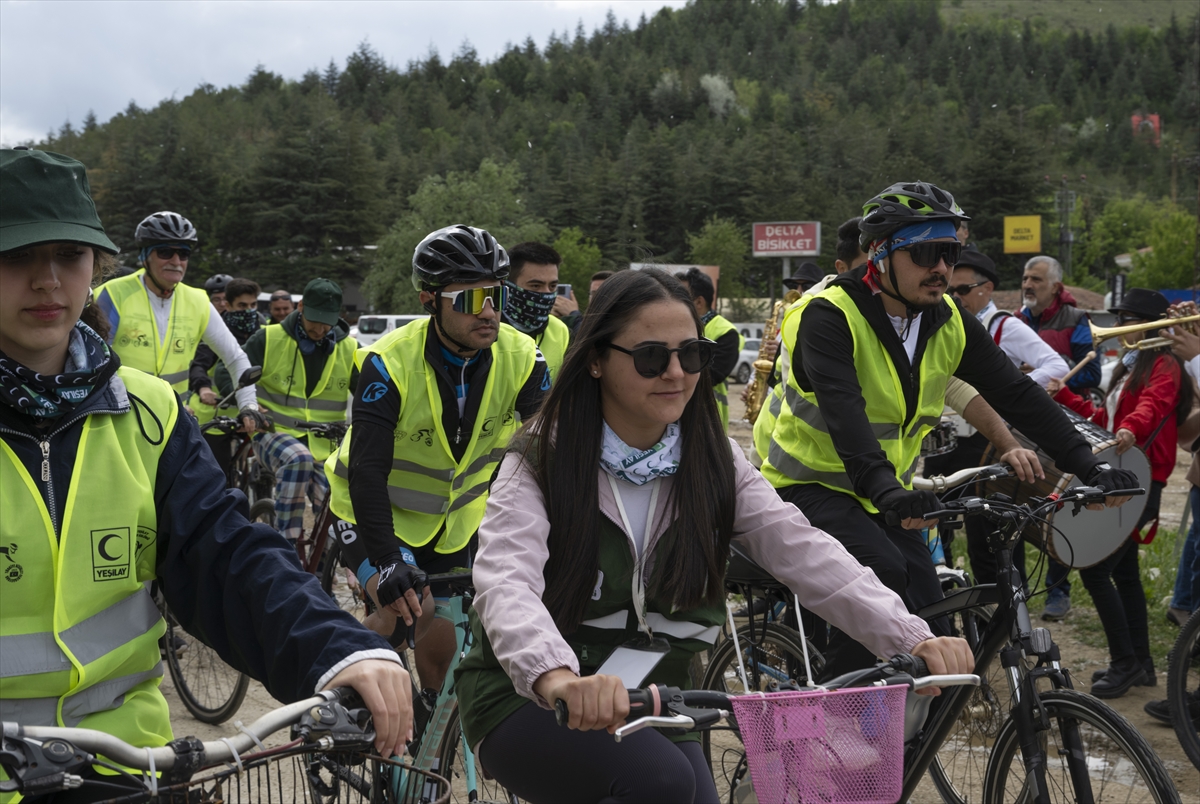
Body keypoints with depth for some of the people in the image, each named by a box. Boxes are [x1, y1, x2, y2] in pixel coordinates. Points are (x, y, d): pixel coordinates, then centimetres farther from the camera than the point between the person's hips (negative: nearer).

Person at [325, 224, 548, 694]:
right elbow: (367, 470, -33)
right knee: (406, 611, -20)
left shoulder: (521, 359, -19)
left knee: (443, 645, 1)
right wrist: (388, 563, -44)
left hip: (454, 517, 3)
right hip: (375, 511, -3)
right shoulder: (390, 363, -29)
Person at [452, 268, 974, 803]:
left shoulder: (714, 464, -2)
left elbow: (804, 552, -15)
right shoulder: (541, 463, -14)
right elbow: (505, 582, -32)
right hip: (528, 699, -5)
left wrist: (913, 639, -31)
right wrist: (560, 679, -54)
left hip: (647, 702, 5)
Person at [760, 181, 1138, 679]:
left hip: (889, 497, 6)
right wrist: (886, 490, -50)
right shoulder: (830, 315, -20)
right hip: (812, 488, -6)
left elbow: (1017, 395, -5)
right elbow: (842, 410, -35)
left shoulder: (949, 324, -1)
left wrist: (1089, 467, -17)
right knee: (883, 571, -31)